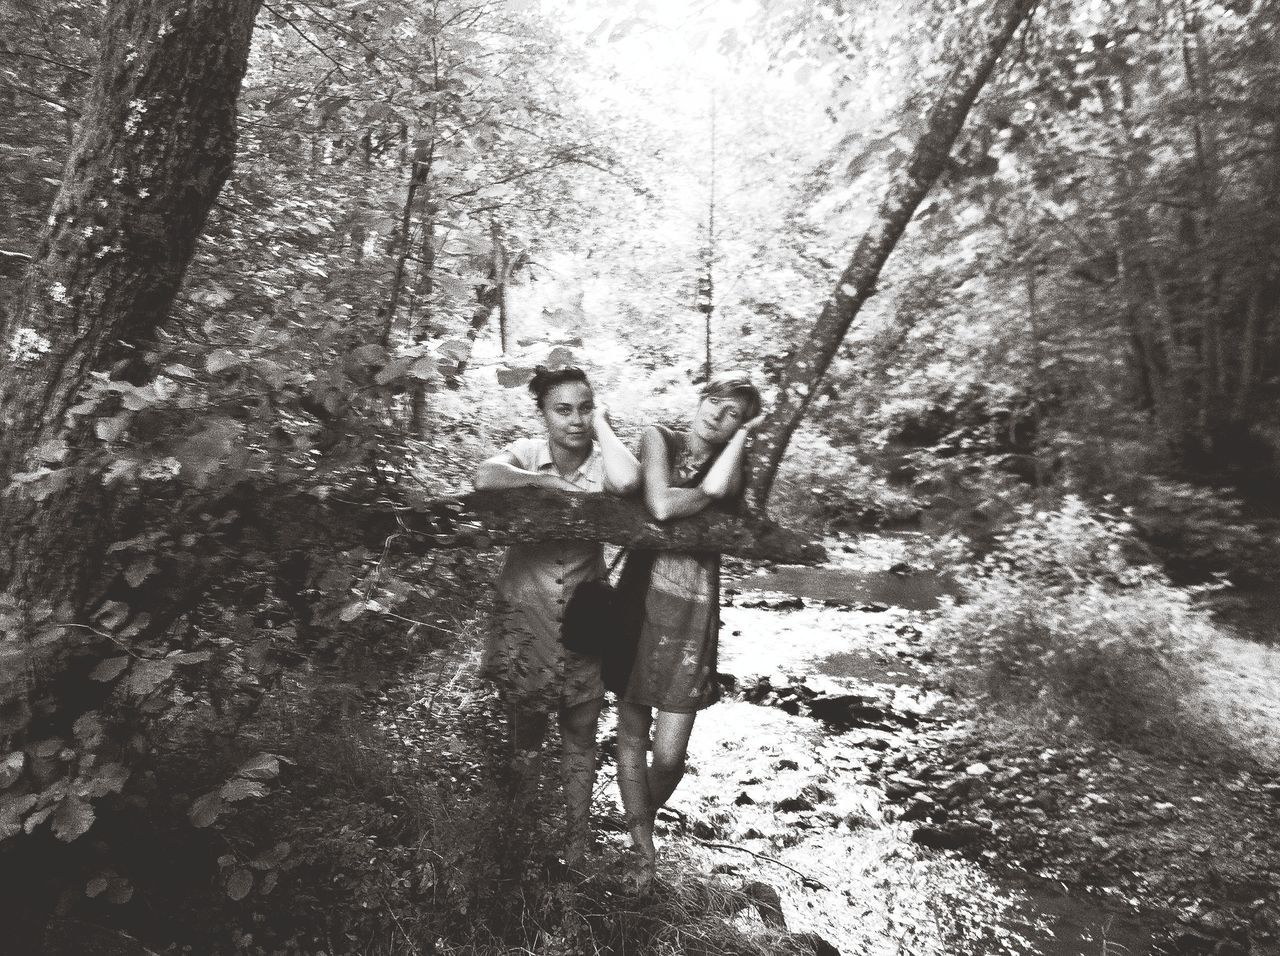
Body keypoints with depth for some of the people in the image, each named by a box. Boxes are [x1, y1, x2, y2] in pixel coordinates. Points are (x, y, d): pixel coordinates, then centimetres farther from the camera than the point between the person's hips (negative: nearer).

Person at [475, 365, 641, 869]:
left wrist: (602, 425, -19)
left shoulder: (602, 460, -9)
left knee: (579, 744, 15)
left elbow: (626, 481, -33)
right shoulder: (528, 452, -8)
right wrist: (551, 481, -23)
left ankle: (577, 842, 35)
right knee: (523, 738, 18)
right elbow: (485, 477, -29)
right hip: (523, 622, 1)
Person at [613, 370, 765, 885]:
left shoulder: (735, 466, 7)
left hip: (692, 611, 1)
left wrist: (742, 434, -6)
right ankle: (641, 848, 29)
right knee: (631, 735, 9)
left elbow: (715, 486, -19)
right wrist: (714, 494, -6)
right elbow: (660, 507, -16)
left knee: (669, 756, 0)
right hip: (639, 598, 0)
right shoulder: (659, 438, 1)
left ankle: (641, 826, 32)